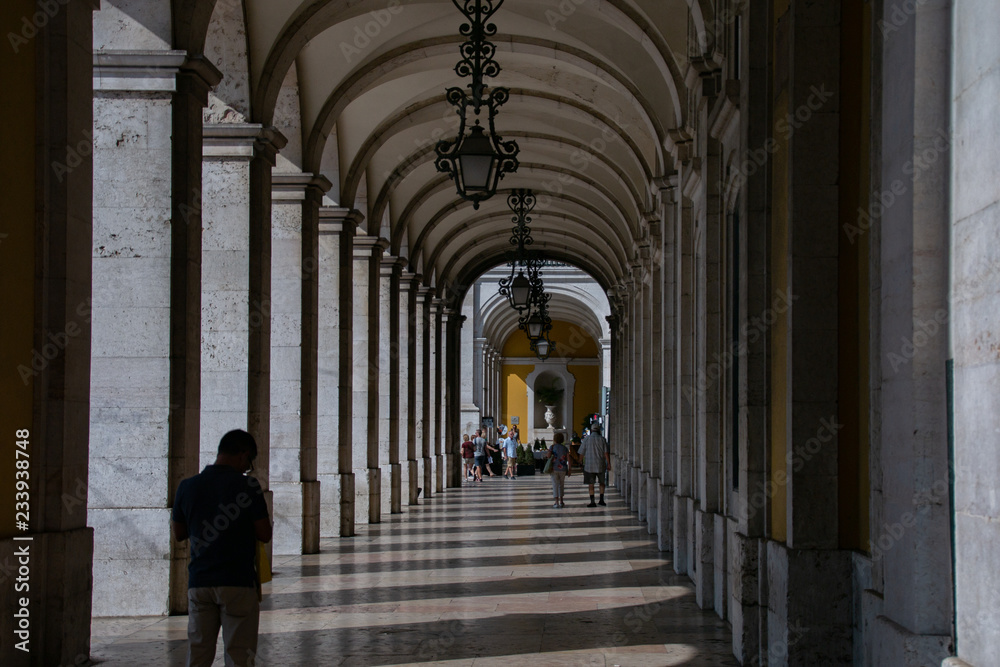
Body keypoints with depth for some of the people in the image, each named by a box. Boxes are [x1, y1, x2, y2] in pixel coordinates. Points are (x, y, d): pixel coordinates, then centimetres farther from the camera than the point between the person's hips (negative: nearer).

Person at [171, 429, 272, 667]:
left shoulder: (187, 487, 3)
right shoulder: (247, 486, -9)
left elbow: (178, 534, 12)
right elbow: (264, 535, -6)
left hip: (199, 583, 4)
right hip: (238, 582, -3)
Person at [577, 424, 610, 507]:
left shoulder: (586, 439, -2)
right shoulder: (602, 439, -1)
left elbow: (581, 453, 1)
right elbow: (606, 452, -7)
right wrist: (608, 464, -4)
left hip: (589, 465, -1)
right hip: (600, 465, 1)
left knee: (591, 484, 2)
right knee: (602, 482, 19)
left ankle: (592, 502, -4)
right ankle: (601, 500, 14)